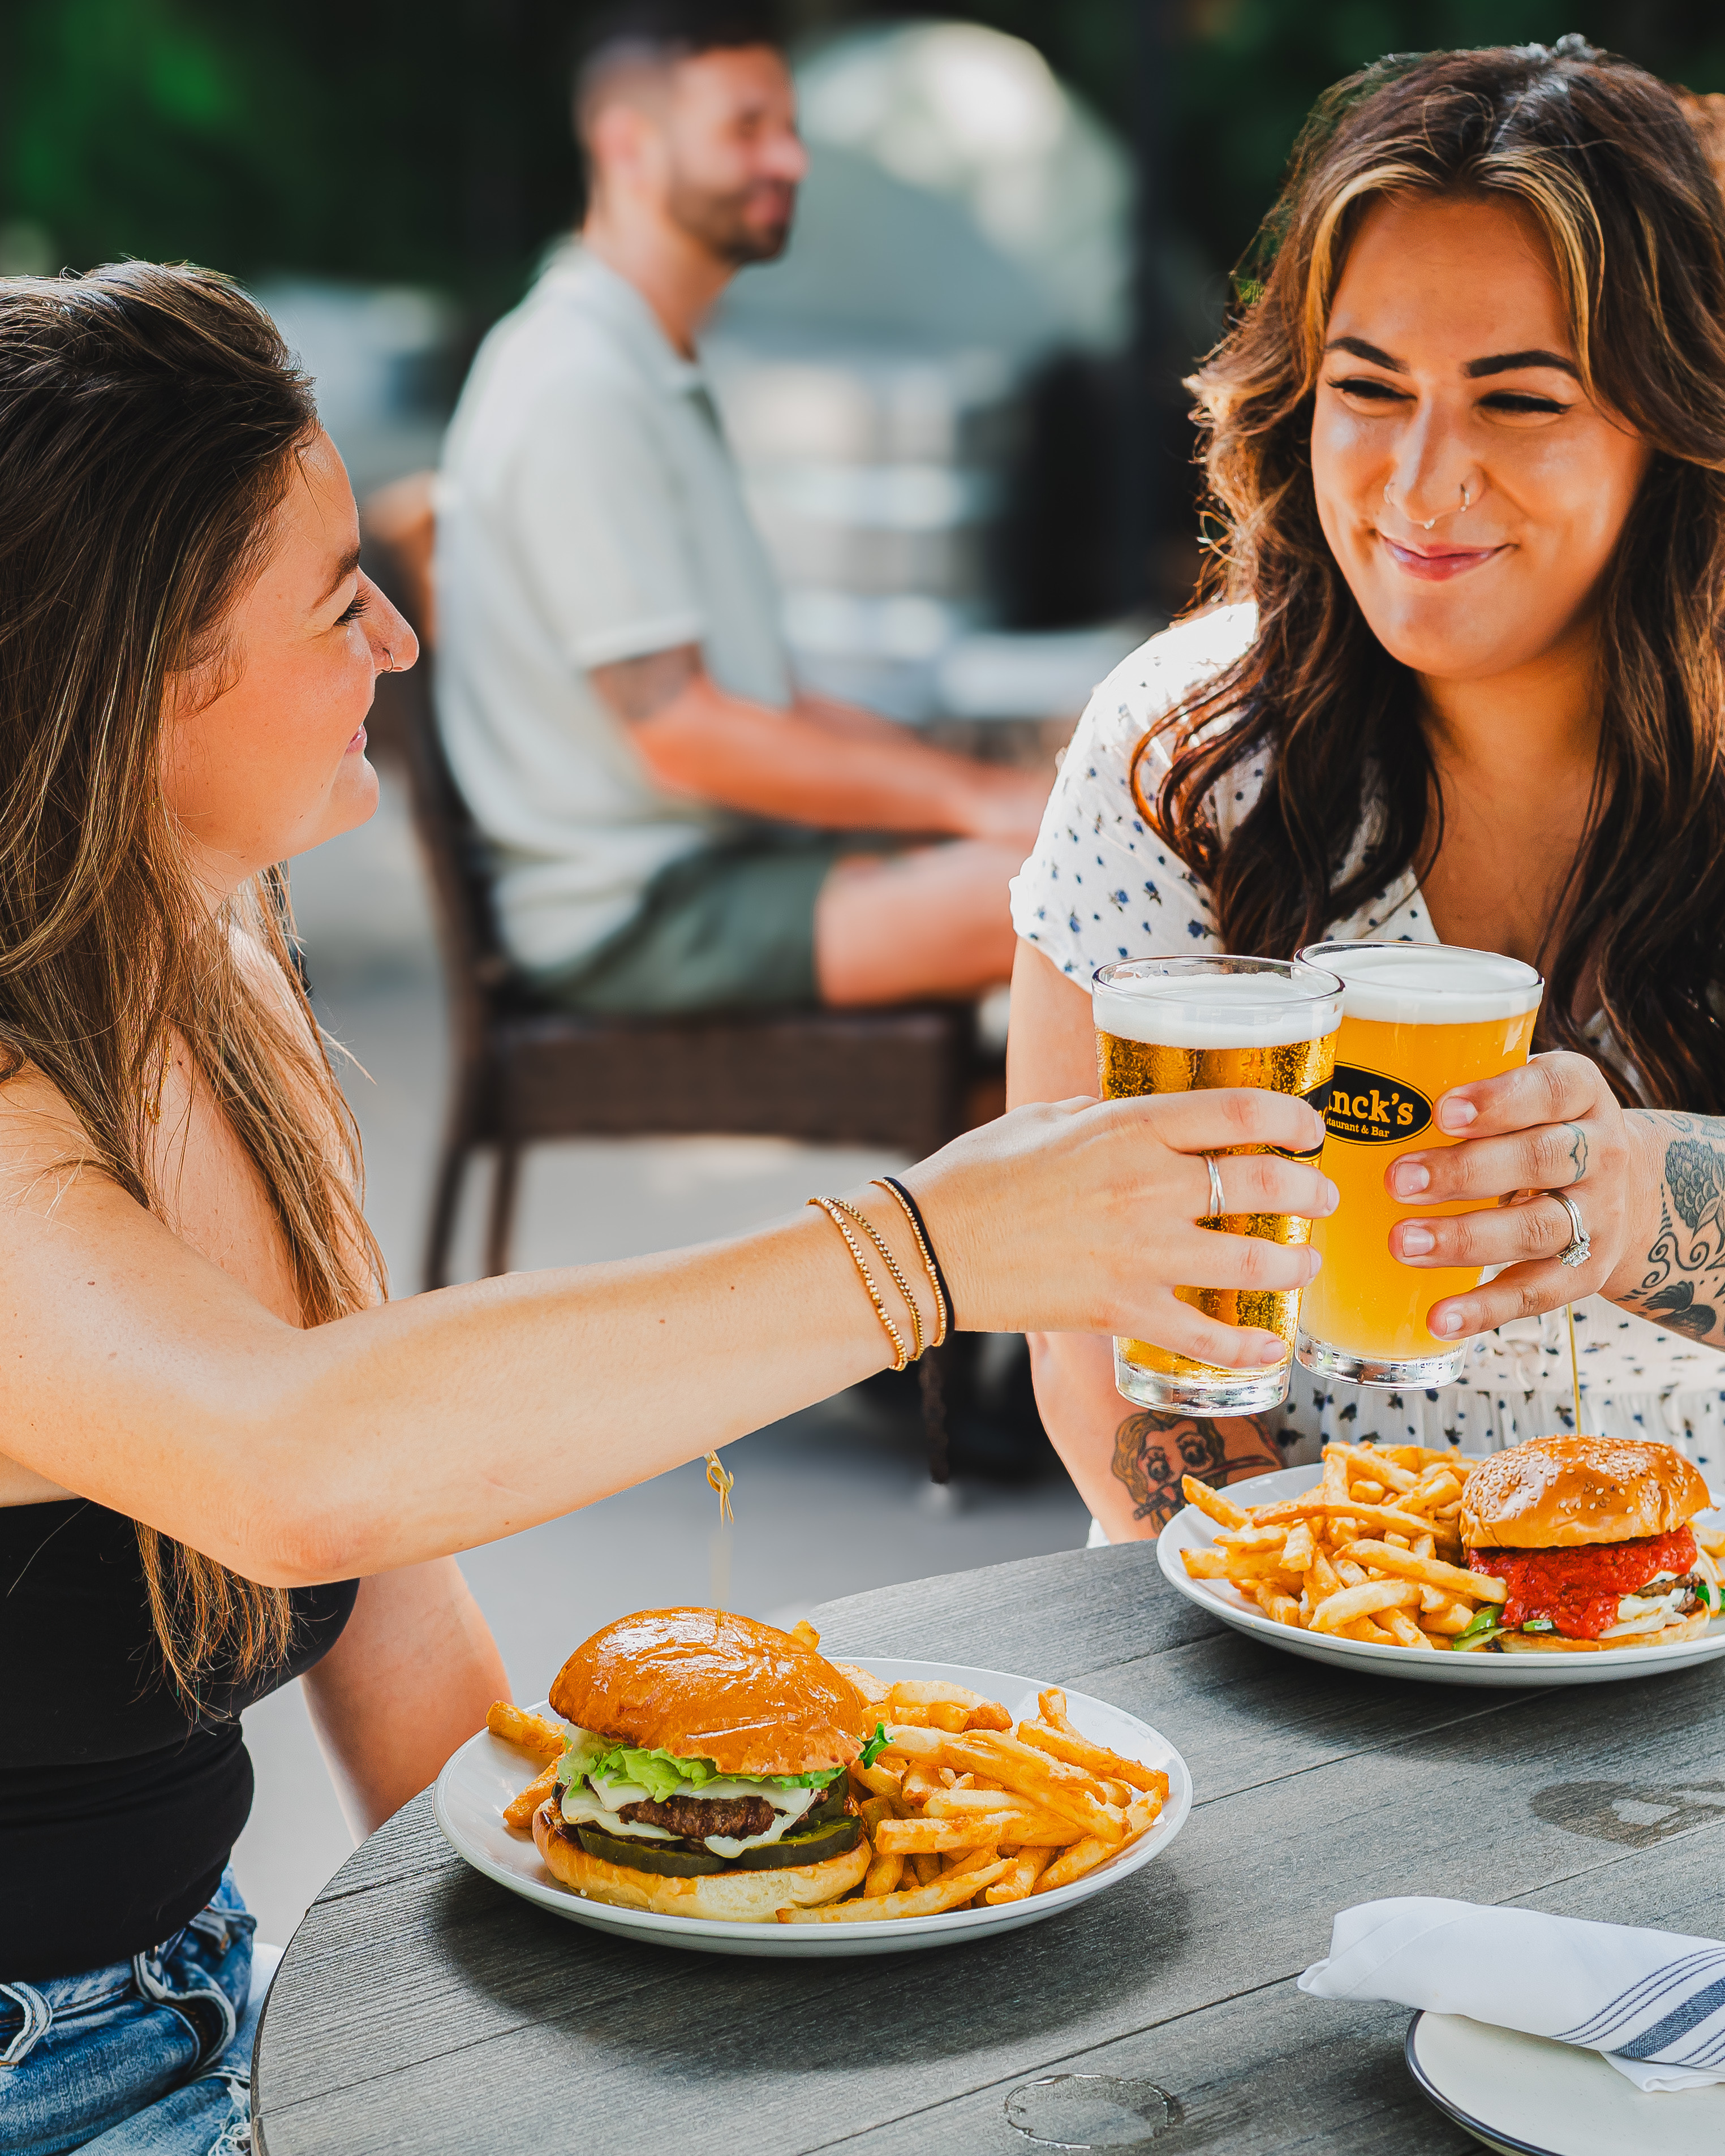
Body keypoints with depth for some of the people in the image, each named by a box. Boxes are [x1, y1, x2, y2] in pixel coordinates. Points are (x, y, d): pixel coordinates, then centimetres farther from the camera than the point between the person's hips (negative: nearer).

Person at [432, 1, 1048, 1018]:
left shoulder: (664, 379, 19)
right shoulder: (574, 384, -14)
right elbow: (677, 729, -20)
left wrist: (993, 787, 5)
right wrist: (972, 796, -16)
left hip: (729, 850, 10)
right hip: (631, 908, -10)